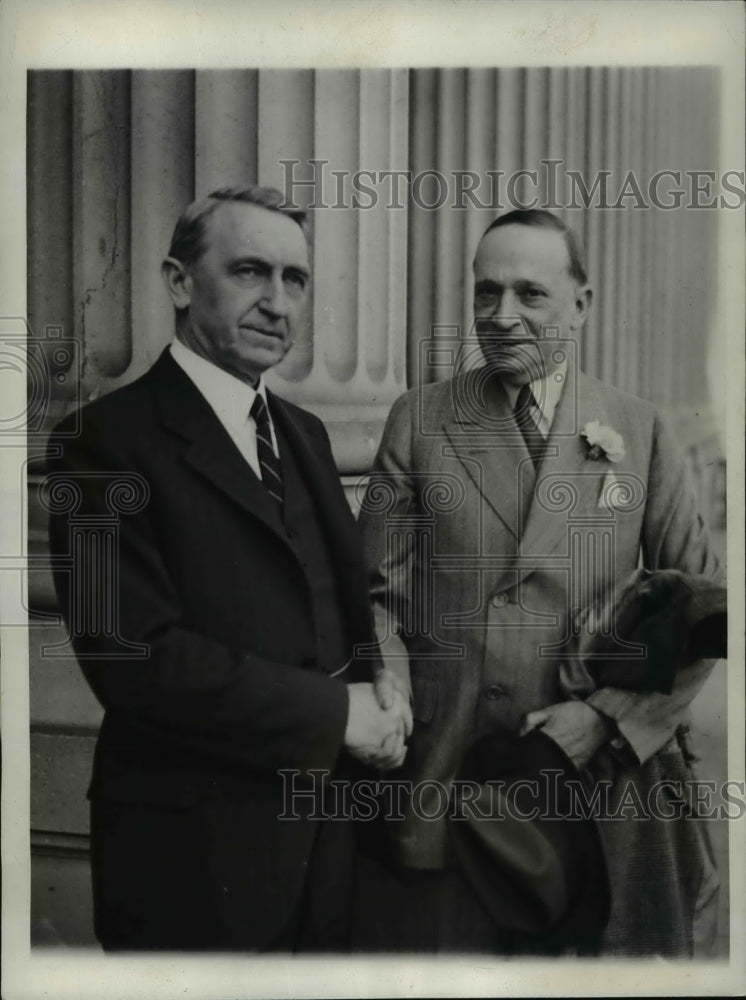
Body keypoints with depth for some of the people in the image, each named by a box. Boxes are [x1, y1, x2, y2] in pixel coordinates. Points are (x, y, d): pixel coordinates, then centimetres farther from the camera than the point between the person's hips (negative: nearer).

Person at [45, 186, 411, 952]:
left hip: (322, 824, 7)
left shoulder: (303, 433, 11)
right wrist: (336, 712, -16)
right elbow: (136, 656, -22)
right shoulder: (108, 439, -14)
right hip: (194, 845, -7)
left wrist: (376, 692, -7)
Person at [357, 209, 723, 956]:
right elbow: (377, 592, 2)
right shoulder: (417, 420, 2)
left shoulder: (640, 431, 3)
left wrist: (609, 715, -7)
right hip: (441, 783, 0)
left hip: (601, 775, 1)